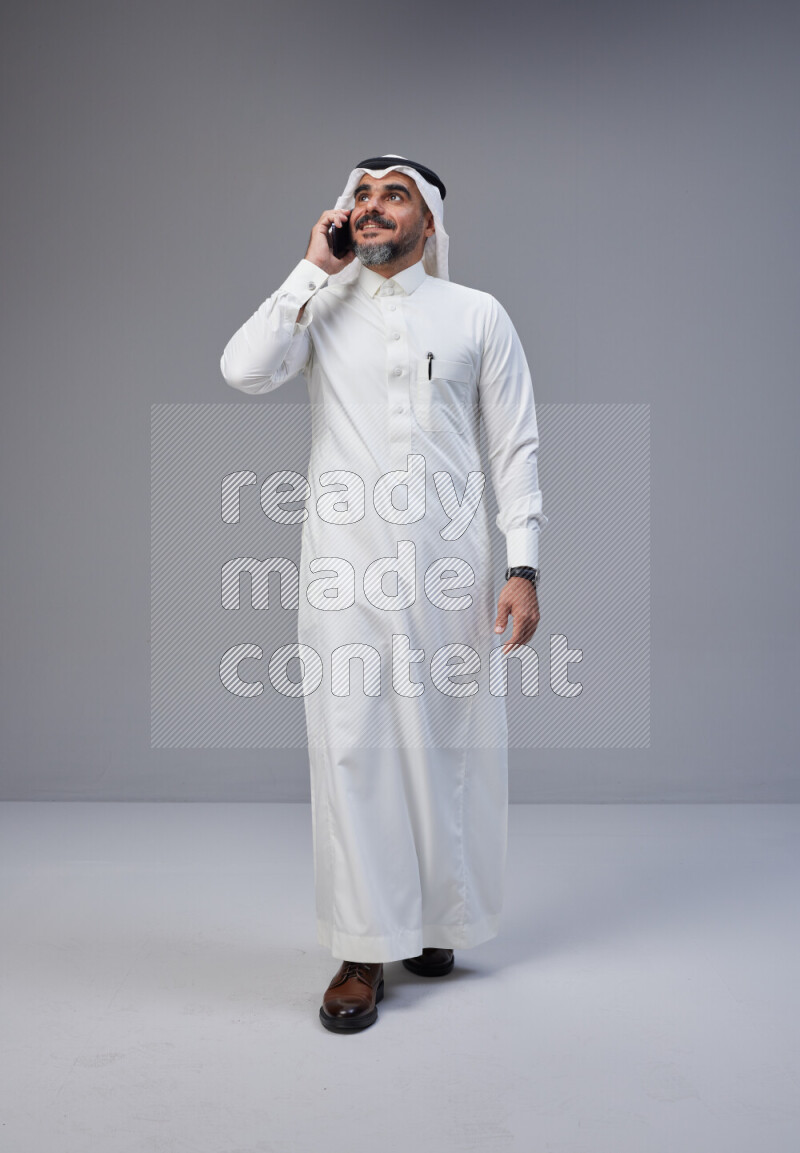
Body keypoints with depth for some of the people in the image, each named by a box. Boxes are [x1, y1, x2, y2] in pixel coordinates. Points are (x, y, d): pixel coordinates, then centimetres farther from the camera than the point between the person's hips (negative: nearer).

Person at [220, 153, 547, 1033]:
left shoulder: (478, 315, 9)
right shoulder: (320, 306, 11)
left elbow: (516, 447, 5)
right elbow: (242, 370, -9)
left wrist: (524, 569, -4)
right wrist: (315, 269, -4)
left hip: (449, 565, 0)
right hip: (345, 566, 0)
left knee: (450, 743, 5)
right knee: (352, 745, 0)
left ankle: (436, 922, 25)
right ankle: (363, 949, 10)